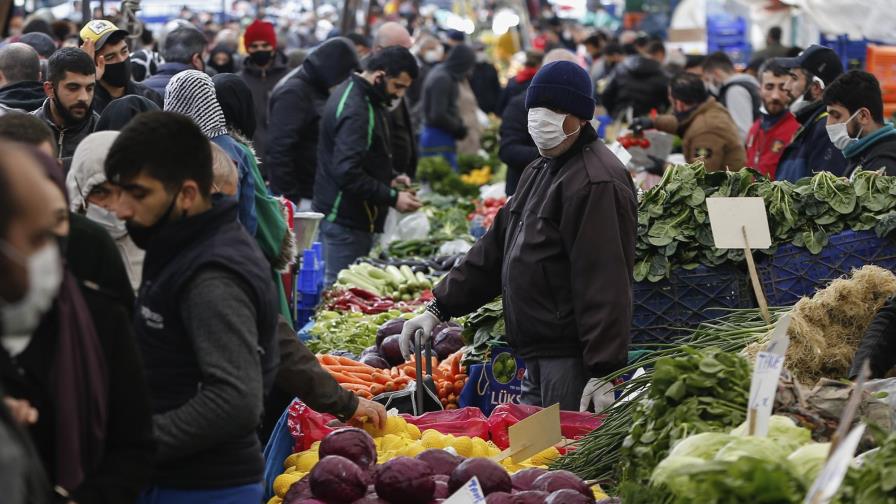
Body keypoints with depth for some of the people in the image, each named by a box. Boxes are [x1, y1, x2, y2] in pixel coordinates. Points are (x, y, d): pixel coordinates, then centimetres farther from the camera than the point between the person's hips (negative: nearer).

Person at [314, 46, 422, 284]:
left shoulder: (354, 93, 13)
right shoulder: (355, 111, -20)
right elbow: (348, 174, -27)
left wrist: (390, 177, 11)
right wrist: (393, 198, -21)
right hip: (346, 223, -10)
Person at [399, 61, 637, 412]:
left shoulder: (596, 183, -16)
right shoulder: (540, 172, 18)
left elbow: (605, 285, -23)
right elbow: (496, 248, 22)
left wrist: (602, 372, -27)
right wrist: (438, 309, 17)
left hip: (573, 358, -10)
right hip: (536, 357, 10)